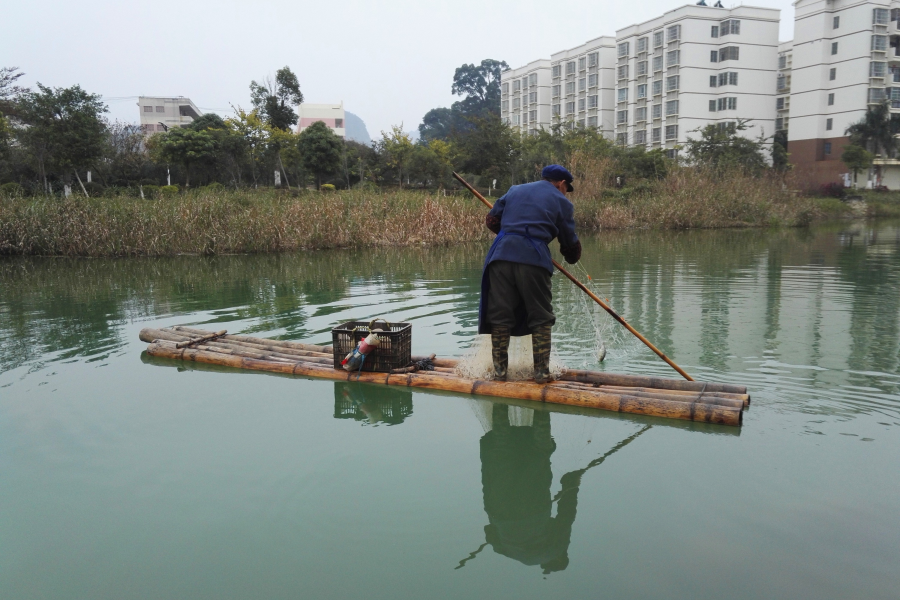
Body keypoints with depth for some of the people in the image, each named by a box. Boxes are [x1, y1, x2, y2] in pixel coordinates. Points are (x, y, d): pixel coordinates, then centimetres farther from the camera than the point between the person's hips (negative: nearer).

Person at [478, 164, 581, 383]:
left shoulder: (514, 190, 23)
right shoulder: (561, 202, 14)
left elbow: (492, 220, 22)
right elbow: (570, 243, 16)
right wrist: (572, 258, 37)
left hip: (501, 255, 3)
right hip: (533, 259, -3)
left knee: (500, 316, 8)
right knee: (540, 319, 8)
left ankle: (499, 371, 12)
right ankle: (541, 372, 8)